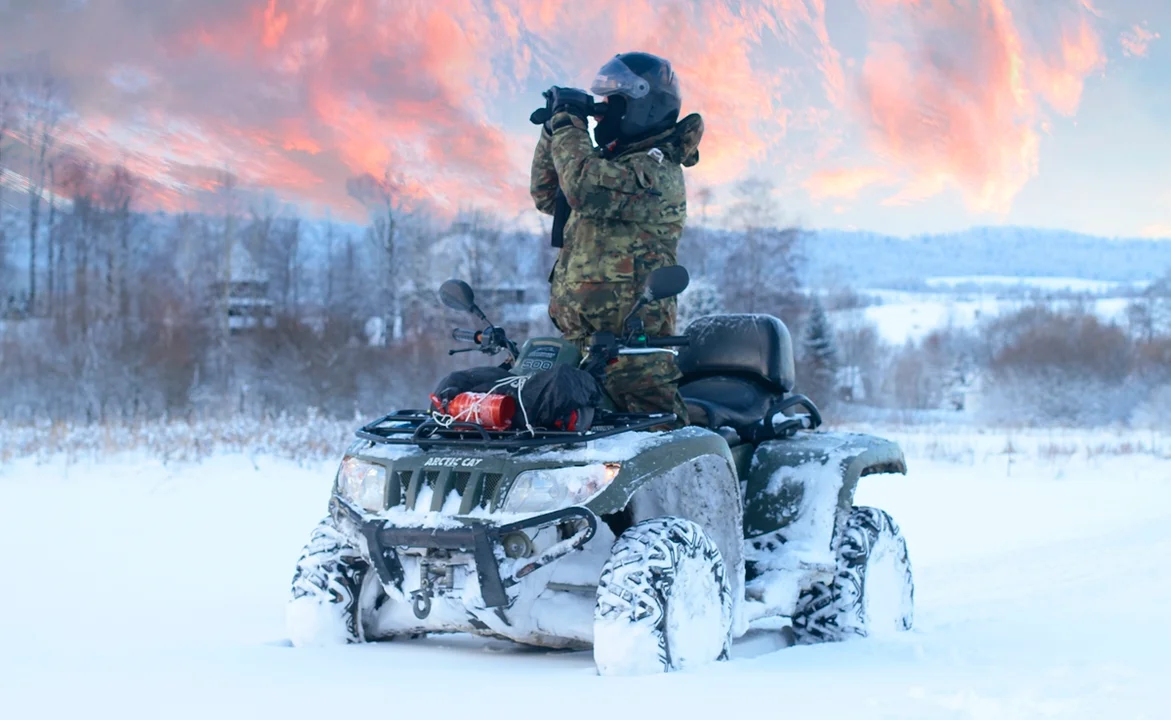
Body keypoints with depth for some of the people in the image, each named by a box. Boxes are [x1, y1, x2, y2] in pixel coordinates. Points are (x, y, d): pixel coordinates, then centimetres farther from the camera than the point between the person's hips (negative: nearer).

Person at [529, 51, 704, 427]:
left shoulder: (655, 169, -12)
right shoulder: (611, 160, 19)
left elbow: (586, 188, -28)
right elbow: (547, 195, 27)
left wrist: (568, 126, -12)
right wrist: (554, 130, 14)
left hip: (628, 335, -10)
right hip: (581, 333, 10)